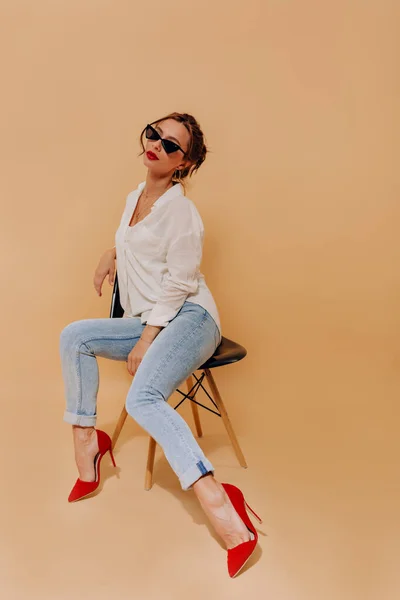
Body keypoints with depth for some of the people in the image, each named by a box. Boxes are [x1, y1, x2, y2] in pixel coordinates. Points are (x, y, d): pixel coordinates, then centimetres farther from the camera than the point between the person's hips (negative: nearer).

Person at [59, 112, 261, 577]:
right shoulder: (136, 195, 17)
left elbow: (179, 283, -13)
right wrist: (112, 253, 22)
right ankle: (85, 438, -2)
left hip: (189, 318, -8)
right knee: (74, 336, -9)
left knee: (142, 397, -32)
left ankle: (216, 500, -38)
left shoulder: (180, 209, -8)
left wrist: (145, 340, -16)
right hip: (146, 324, 8)